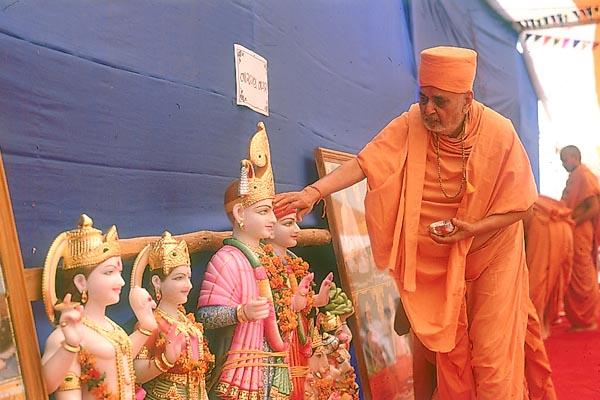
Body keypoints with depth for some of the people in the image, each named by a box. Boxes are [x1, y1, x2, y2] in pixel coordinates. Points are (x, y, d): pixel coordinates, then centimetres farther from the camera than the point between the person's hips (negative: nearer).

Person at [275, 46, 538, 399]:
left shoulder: (500, 134, -19)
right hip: (440, 259, 2)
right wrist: (314, 192, -37)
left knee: (492, 356, 1)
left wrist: (473, 229, -24)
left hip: (491, 251, -2)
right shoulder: (412, 125, -16)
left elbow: (521, 205, -11)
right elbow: (364, 163, -24)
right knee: (449, 348, 13)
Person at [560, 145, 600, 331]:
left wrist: (572, 223, -18)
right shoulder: (574, 177, 15)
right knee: (576, 277, 12)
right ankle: (582, 319, 20)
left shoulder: (583, 176, -13)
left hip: (579, 234, -9)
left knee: (581, 277, -2)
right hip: (573, 233, 9)